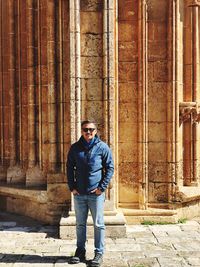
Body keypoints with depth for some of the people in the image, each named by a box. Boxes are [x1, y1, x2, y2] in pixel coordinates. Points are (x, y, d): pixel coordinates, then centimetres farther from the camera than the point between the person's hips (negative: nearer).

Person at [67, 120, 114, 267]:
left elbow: (110, 167, 0)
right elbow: (70, 167, 12)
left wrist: (102, 187, -8)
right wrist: (72, 187, 2)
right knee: (80, 224, 12)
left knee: (98, 224, 4)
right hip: (79, 193, 3)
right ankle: (80, 251, 26)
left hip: (96, 194, -3)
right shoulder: (75, 148, 6)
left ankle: (99, 253, 16)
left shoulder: (102, 147, -2)